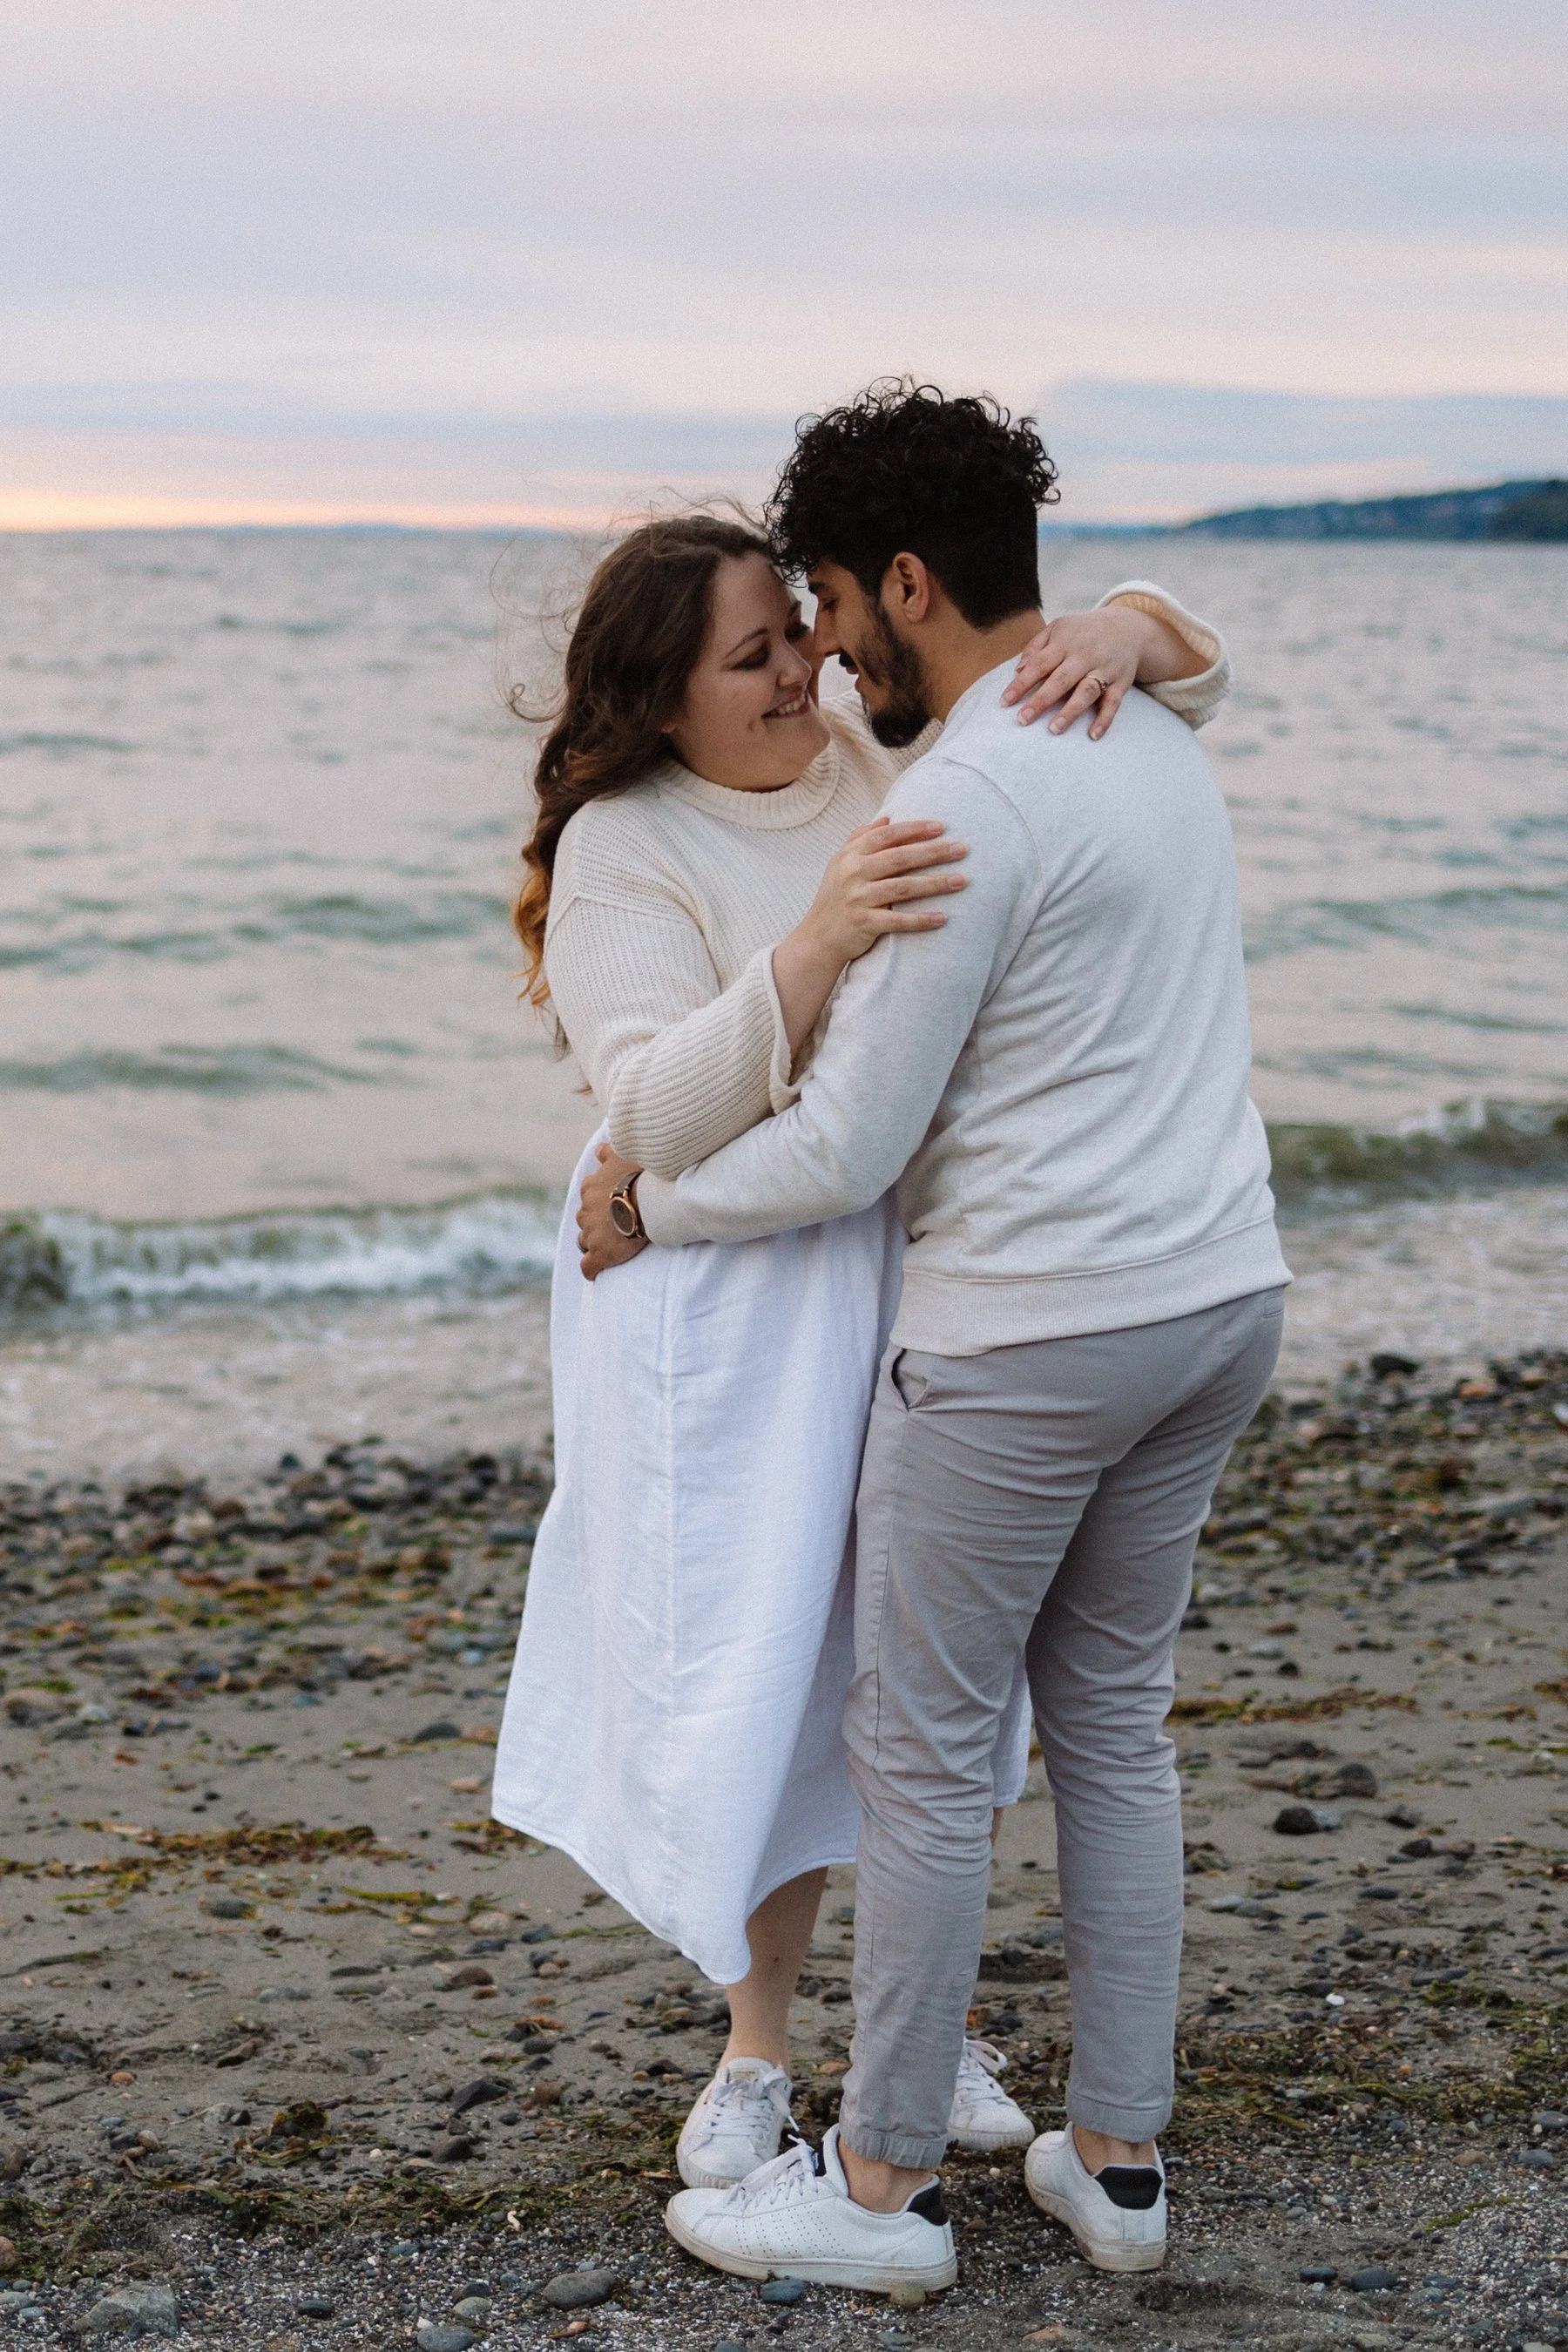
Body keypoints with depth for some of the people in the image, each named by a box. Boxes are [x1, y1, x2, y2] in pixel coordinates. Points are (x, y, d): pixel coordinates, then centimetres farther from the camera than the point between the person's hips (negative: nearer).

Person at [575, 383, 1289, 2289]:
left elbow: (847, 1154, -18)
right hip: (1217, 1296, 9)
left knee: (920, 1746, 6)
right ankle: (1114, 2158, 25)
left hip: (1027, 1333, -9)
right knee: (1110, 1722, 18)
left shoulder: (960, 806, -20)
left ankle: (881, 2183, 18)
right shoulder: (1157, 749, 11)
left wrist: (646, 1207, 2)